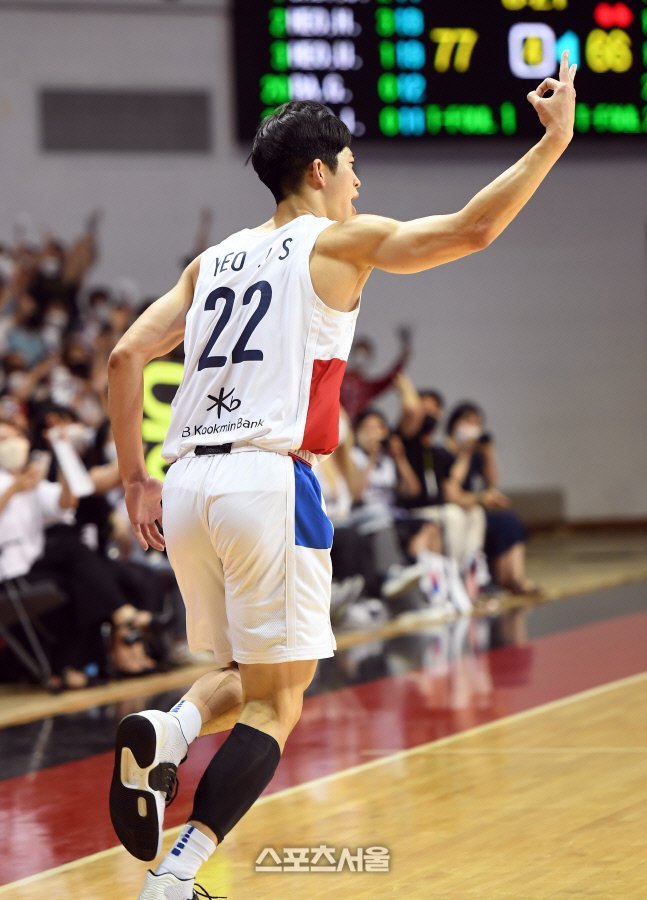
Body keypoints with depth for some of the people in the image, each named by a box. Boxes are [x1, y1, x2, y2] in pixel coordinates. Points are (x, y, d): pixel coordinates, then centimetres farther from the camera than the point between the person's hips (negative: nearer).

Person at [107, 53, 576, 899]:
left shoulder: (213, 260, 21)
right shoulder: (337, 242, 5)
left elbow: (125, 357, 15)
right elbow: (469, 230, -7)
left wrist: (135, 481, 19)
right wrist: (553, 140, 1)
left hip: (189, 485, 6)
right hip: (270, 481, -6)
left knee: (248, 677, 22)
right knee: (275, 704, 1)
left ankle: (167, 730, -10)